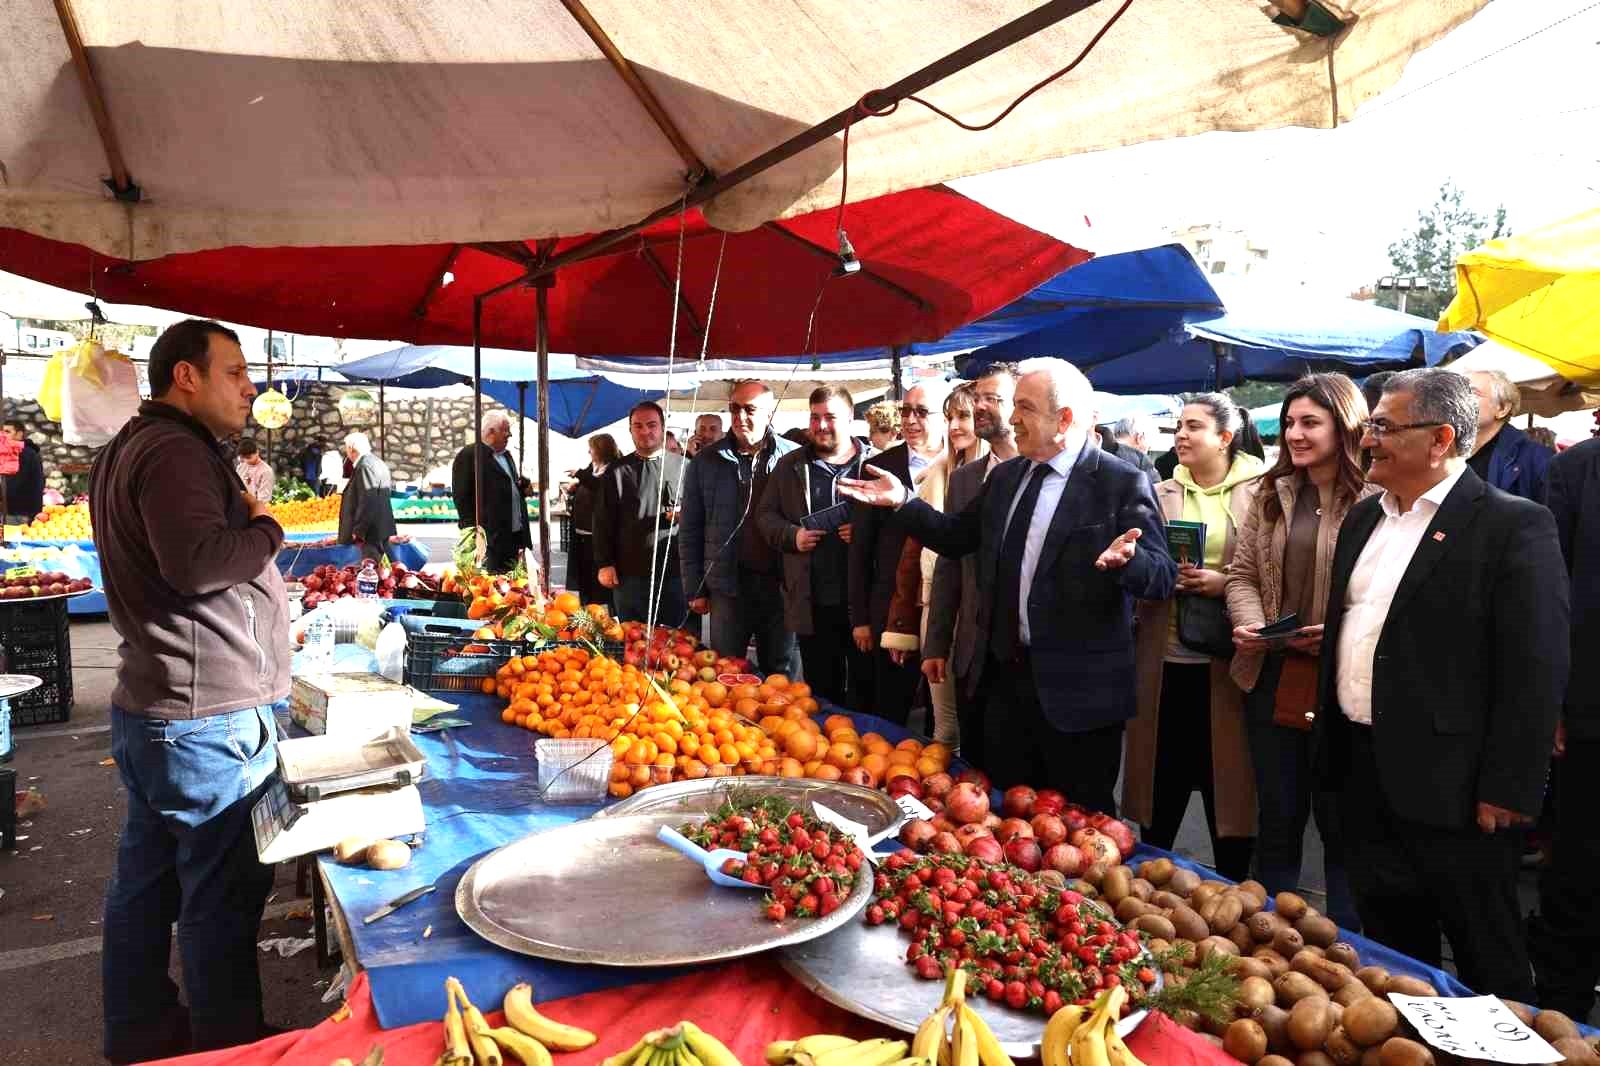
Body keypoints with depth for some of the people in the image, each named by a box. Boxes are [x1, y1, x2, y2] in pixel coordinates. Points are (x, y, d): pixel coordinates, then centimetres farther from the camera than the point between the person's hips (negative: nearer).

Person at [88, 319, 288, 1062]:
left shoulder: (128, 449, 17)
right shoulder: (175, 451, -18)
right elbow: (198, 563, -30)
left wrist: (242, 520, 10)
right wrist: (265, 530, -14)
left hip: (150, 709, 11)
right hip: (207, 719, -11)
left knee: (148, 881, 19)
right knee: (221, 897, 1)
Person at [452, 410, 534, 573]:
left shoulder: (506, 455, 19)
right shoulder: (469, 456, -7)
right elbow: (462, 497, -11)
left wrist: (524, 485, 8)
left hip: (515, 534, 8)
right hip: (491, 537, -8)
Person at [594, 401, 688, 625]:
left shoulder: (682, 466, 7)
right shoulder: (617, 471, 7)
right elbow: (603, 521, 5)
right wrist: (605, 564, -2)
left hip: (674, 572, 0)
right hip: (629, 573, 0)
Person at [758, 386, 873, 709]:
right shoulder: (790, 466, 10)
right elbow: (765, 514, 14)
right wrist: (792, 535, -5)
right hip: (812, 603, 2)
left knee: (867, 689, 7)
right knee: (822, 690, 14)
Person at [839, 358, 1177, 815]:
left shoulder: (1122, 483, -12)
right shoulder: (1005, 476, 9)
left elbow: (1163, 577, -15)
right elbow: (958, 536, 18)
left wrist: (1126, 559, -36)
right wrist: (902, 502, 7)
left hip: (1075, 689, -6)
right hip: (1005, 676, 6)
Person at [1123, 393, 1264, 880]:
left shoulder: (1260, 491, 0)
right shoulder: (1160, 494, 10)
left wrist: (1225, 583, -15)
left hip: (1226, 662, -2)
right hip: (1166, 660, 3)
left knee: (1228, 784, 8)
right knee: (1161, 783, 10)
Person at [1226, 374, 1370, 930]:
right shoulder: (1271, 495, 9)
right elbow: (1243, 574, 10)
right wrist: (1249, 625, -7)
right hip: (1273, 678, 5)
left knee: (1341, 823, 9)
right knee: (1277, 817, 17)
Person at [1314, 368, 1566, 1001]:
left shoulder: (1513, 526, -12)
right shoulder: (1364, 519, 11)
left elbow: (1535, 671, -15)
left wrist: (1507, 790, -16)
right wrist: (1330, 742, 14)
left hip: (1451, 783, -7)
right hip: (1364, 768, 7)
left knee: (1486, 958, 9)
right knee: (1390, 942, 20)